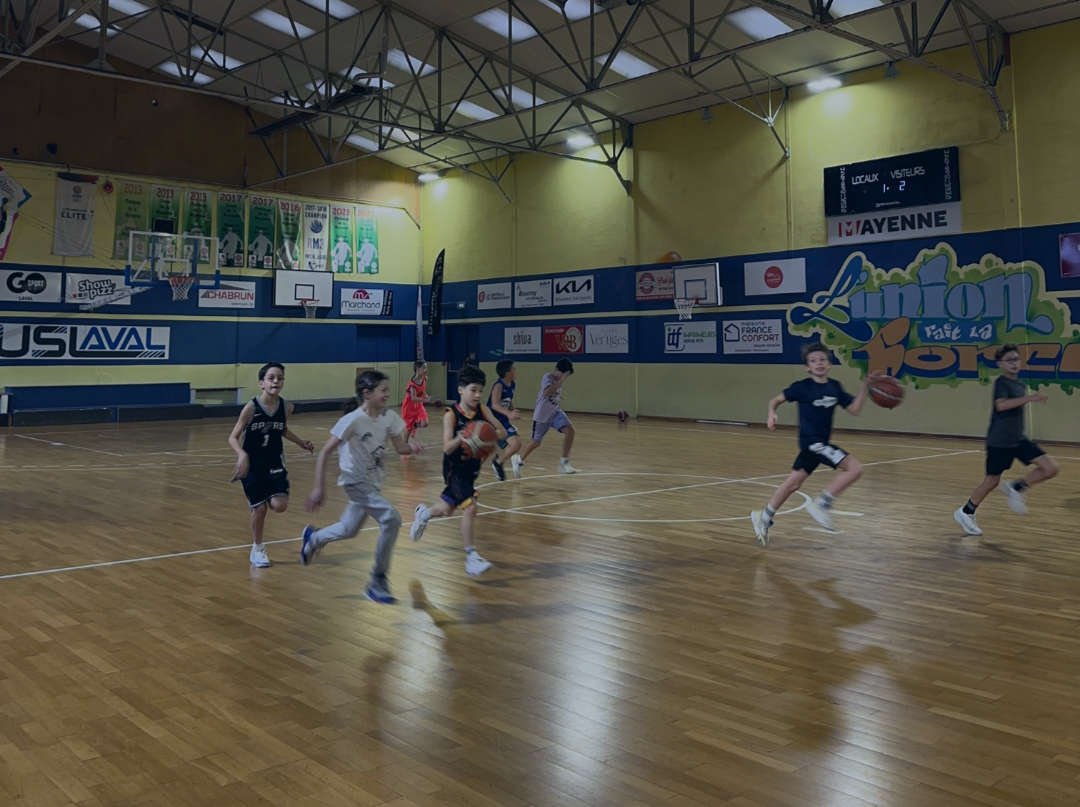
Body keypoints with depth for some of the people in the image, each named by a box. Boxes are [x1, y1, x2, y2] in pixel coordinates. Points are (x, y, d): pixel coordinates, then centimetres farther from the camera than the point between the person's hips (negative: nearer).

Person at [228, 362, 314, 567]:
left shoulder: (286, 407, -6)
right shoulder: (251, 407, -18)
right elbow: (233, 437, -13)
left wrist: (301, 443, 6)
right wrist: (242, 455, -30)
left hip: (275, 463, 3)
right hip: (252, 465, -3)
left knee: (279, 505, -14)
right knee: (259, 509, 1)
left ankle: (268, 499, 23)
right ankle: (257, 549, 24)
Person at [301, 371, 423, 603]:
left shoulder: (389, 417, -7)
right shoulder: (353, 420, -23)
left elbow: (399, 447, 1)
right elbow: (325, 452, -20)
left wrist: (412, 448, -23)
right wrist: (319, 488, -23)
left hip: (374, 482, 7)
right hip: (356, 481, -7)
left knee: (349, 529, 23)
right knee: (391, 519, -24)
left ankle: (313, 538, 54)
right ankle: (377, 582, -11)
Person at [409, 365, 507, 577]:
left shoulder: (483, 410, -7)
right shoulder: (451, 415, -21)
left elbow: (503, 433, -6)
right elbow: (447, 448, -27)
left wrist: (490, 434, -28)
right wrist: (460, 438, -47)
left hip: (472, 468, 6)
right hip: (455, 469, -6)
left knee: (446, 509, 21)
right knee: (470, 508, -20)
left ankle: (424, 513, 55)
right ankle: (471, 558, -10)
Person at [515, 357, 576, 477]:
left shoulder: (558, 380, 4)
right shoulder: (548, 377, -19)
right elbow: (546, 392, -39)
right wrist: (561, 381, -40)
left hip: (555, 412, 6)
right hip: (542, 415, -6)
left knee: (570, 431, -16)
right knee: (536, 442, 7)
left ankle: (564, 463, -8)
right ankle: (518, 459, 34)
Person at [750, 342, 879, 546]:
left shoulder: (835, 387, 5)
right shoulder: (802, 387, -10)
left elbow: (854, 409, 5)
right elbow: (776, 400, -1)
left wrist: (865, 386, -4)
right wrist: (772, 414, -20)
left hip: (819, 443, 7)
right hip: (812, 441, -7)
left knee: (793, 484, 14)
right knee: (854, 468, -18)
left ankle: (764, 517, 26)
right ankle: (822, 504, -9)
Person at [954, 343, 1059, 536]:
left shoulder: (1020, 385, 10)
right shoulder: (1001, 382, -14)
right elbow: (1001, 405, -34)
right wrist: (1030, 398, -40)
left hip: (1019, 439, 7)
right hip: (999, 441, -7)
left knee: (1051, 468, -6)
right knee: (992, 481, 3)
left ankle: (1015, 488, 10)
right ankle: (966, 513, 22)